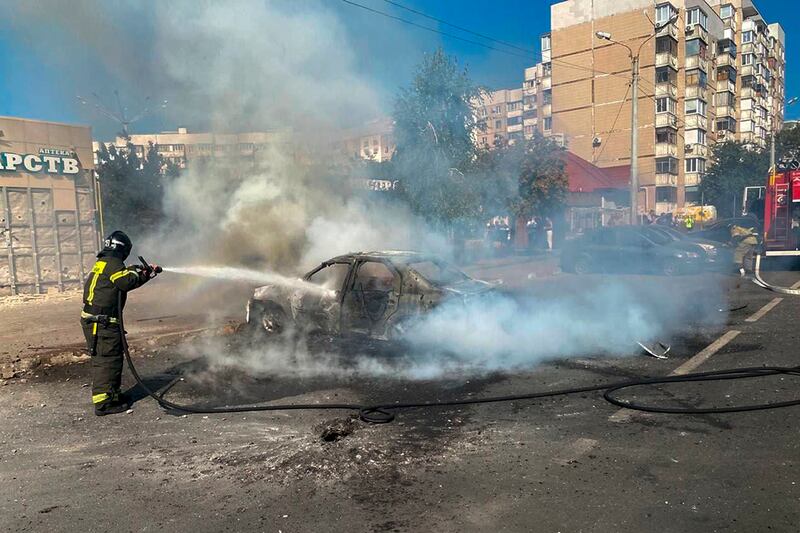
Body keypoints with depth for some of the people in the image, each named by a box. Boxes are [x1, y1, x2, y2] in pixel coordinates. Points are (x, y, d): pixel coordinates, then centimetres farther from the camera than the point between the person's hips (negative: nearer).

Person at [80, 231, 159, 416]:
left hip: (93, 319, 10)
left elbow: (124, 281, 20)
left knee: (103, 359, 18)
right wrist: (135, 273, -4)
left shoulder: (102, 262, 18)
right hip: (103, 322, -10)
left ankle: (112, 394, 29)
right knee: (108, 359, -6)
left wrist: (146, 274, 17)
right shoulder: (112, 263, -13)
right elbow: (127, 282, -24)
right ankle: (103, 403, -2)